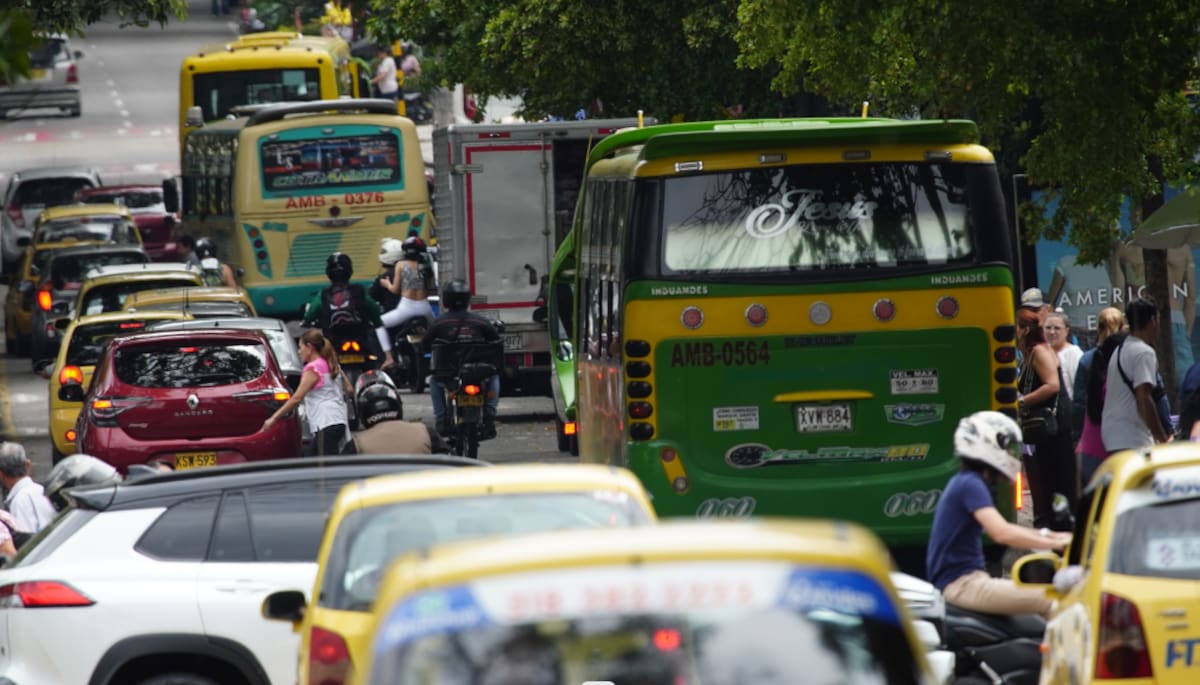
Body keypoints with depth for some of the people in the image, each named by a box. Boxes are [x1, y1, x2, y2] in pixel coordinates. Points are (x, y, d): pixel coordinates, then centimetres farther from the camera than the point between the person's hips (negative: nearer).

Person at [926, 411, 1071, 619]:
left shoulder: (964, 482, 18)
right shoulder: (971, 485, -14)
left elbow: (1000, 529, 28)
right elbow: (1002, 534, -25)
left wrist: (1048, 535, 18)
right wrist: (1055, 543, -21)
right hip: (961, 584, -11)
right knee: (1051, 601, -21)